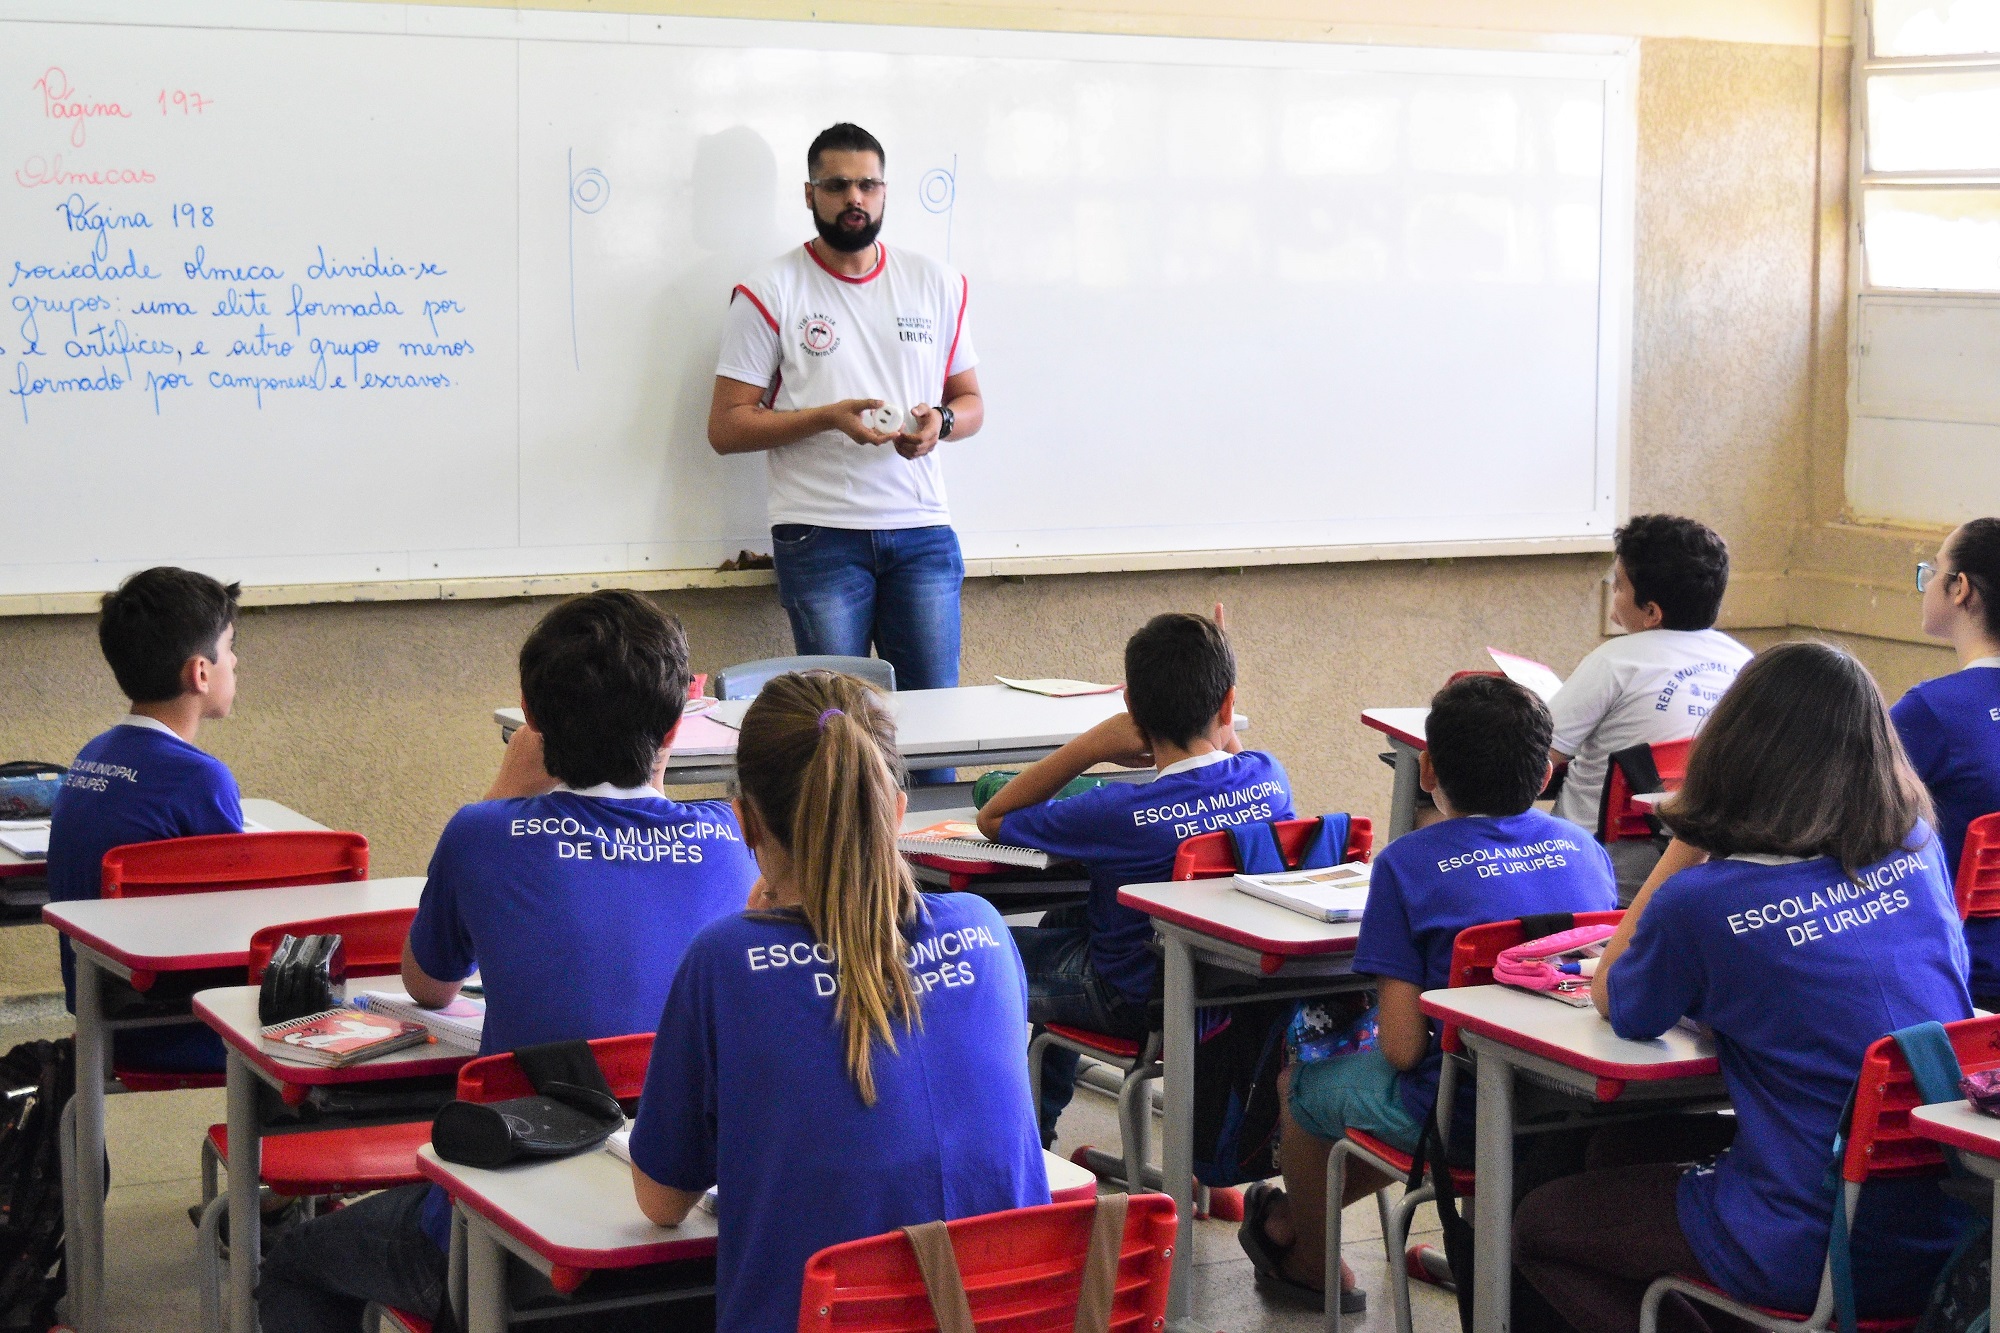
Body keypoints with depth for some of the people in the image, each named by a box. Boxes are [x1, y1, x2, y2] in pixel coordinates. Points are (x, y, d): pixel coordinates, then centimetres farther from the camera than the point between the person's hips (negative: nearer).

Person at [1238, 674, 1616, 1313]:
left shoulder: (1408, 863, -14)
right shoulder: (1582, 847, 0)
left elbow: (1402, 1047, -17)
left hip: (1464, 1113, -6)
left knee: (1301, 1087, 25)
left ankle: (1310, 1261, 48)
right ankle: (1293, 1220, 53)